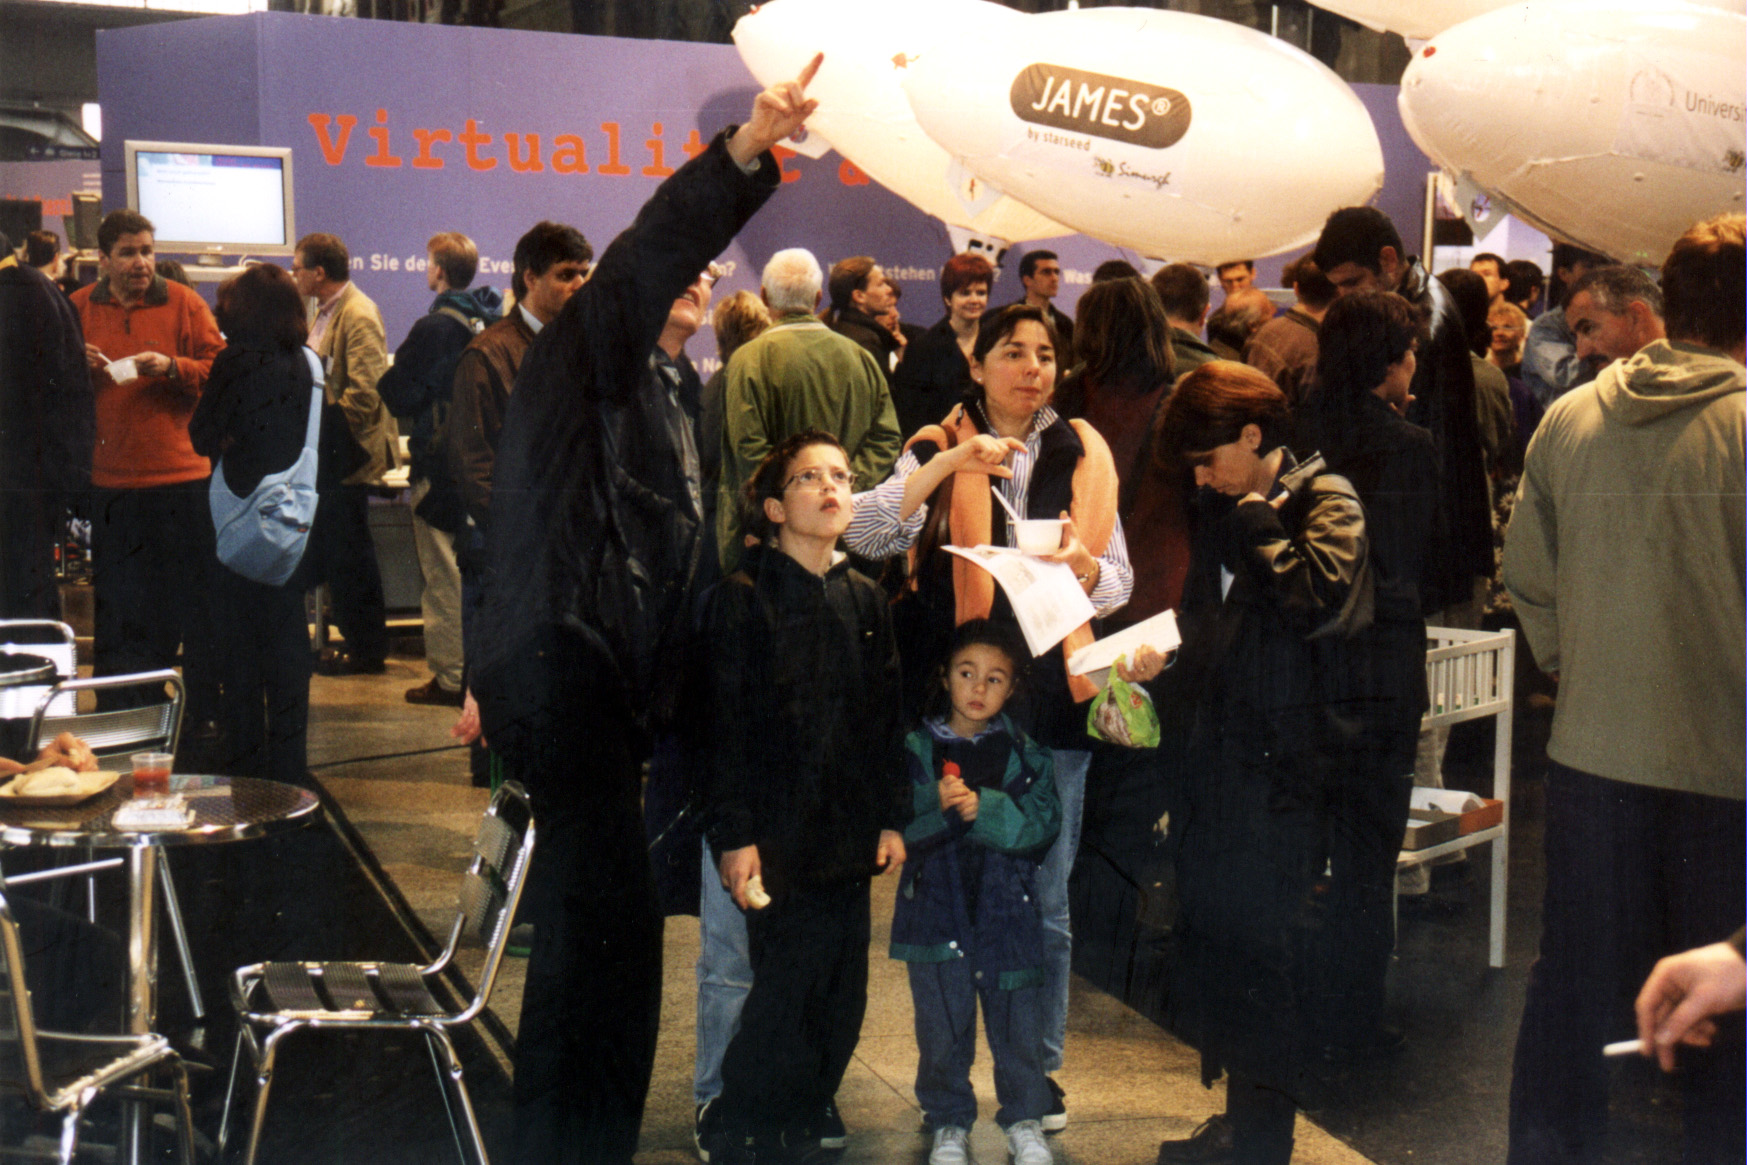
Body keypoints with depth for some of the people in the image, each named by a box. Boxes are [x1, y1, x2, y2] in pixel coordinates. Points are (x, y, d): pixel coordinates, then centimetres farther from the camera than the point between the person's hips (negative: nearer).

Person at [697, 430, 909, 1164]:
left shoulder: (865, 600, 11)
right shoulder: (742, 599, -6)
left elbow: (887, 716, 14)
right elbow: (726, 726, -9)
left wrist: (891, 818, 11)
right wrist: (733, 834, -12)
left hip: (849, 839, 6)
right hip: (780, 840, -6)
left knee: (841, 1000, 9)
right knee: (786, 992, -5)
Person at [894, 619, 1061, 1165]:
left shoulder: (1024, 752, 3)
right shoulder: (916, 750, 1)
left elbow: (1044, 823, -7)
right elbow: (894, 826, -4)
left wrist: (983, 809, -20)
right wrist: (939, 809, -23)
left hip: (1007, 909, 0)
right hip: (936, 909, 0)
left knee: (1017, 1019, 7)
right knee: (942, 1025, 7)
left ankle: (1024, 1120, 25)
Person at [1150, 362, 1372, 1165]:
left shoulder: (1325, 502, -8)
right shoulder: (1224, 512, 15)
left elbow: (1318, 599, -27)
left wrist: (1257, 520, -17)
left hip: (1282, 765, -8)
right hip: (1220, 758, 8)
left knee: (1260, 945, -2)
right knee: (1213, 930, 12)